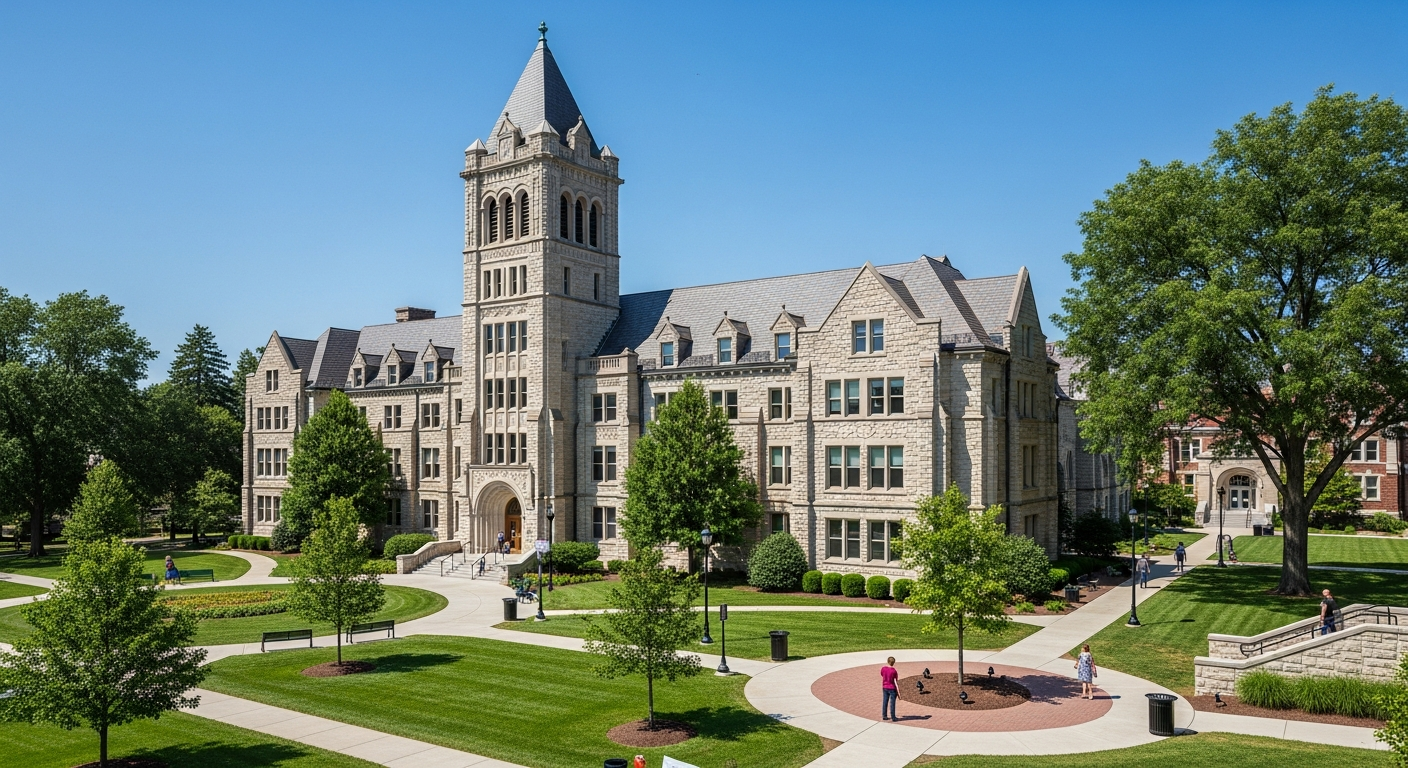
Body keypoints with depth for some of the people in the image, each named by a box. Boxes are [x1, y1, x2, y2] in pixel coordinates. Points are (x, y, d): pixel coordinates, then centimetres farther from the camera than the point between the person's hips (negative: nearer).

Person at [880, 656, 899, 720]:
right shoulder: (894, 671, -17)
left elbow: (882, 678, 6)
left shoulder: (883, 669, -5)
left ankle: (884, 716, 18)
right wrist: (898, 692, -8)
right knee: (892, 703, 4)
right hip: (892, 689, -4)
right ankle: (893, 717, 10)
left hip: (885, 688, 4)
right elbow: (895, 682, -14)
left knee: (884, 702, 11)